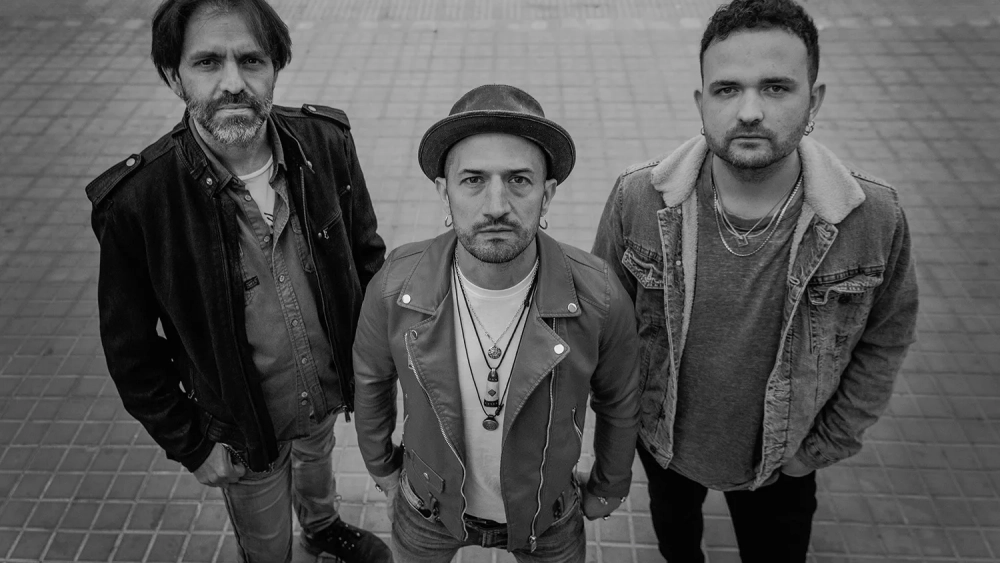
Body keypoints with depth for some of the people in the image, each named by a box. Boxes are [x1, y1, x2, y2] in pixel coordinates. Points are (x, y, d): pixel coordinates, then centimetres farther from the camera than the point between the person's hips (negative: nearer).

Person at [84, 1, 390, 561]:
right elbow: (133, 354, -14)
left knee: (317, 464, 35)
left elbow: (367, 256, -4)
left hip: (331, 391, 3)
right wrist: (192, 446, -7)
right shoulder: (134, 202, -28)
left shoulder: (327, 142, -20)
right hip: (244, 427, -3)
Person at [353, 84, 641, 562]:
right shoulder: (395, 288, -26)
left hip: (549, 521, 0)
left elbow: (618, 401, -7)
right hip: (426, 516, 1)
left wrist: (608, 488, 7)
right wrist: (382, 469, 9)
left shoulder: (598, 298, -28)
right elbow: (371, 380, -4)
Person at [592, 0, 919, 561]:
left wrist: (826, 445, -5)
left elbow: (884, 340, -8)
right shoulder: (638, 199, -24)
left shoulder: (875, 218, -24)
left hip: (782, 463, -1)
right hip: (664, 443, 1)